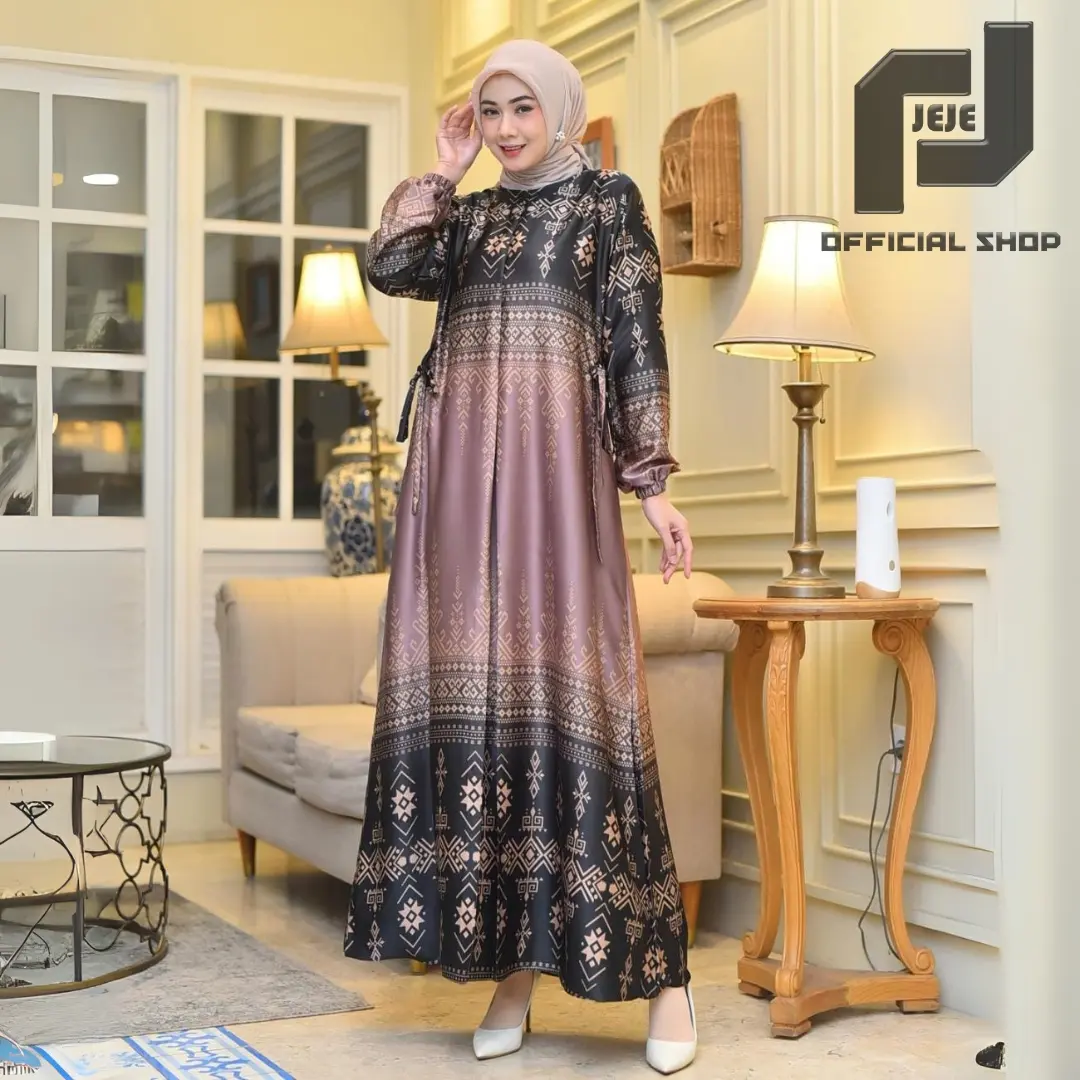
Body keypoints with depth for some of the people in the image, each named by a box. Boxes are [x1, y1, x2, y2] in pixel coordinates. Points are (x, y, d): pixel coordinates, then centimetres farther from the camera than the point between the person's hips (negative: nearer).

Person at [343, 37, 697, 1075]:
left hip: (555, 462, -4)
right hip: (462, 466, 5)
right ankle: (511, 959, 6)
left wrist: (653, 482, -6)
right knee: (473, 689, -1)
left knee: (566, 685, -10)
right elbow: (387, 266, 2)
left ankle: (661, 970, -3)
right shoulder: (468, 214, 20)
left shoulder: (609, 201, 8)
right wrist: (443, 172, 9)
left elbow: (639, 345, 1)